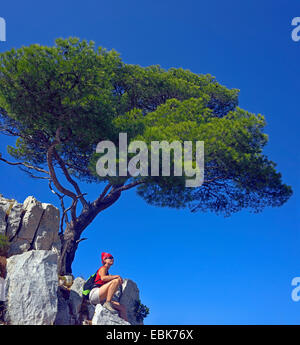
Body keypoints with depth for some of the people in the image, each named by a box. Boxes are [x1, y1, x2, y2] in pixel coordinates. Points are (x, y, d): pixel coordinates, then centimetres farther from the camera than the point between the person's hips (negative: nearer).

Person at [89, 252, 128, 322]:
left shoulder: (108, 273, 29)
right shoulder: (103, 268, 5)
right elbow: (103, 278, -18)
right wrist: (117, 276, -13)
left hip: (100, 300, 9)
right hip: (95, 293, -9)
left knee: (122, 308, 4)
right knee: (116, 281, -25)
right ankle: (108, 303, -29)